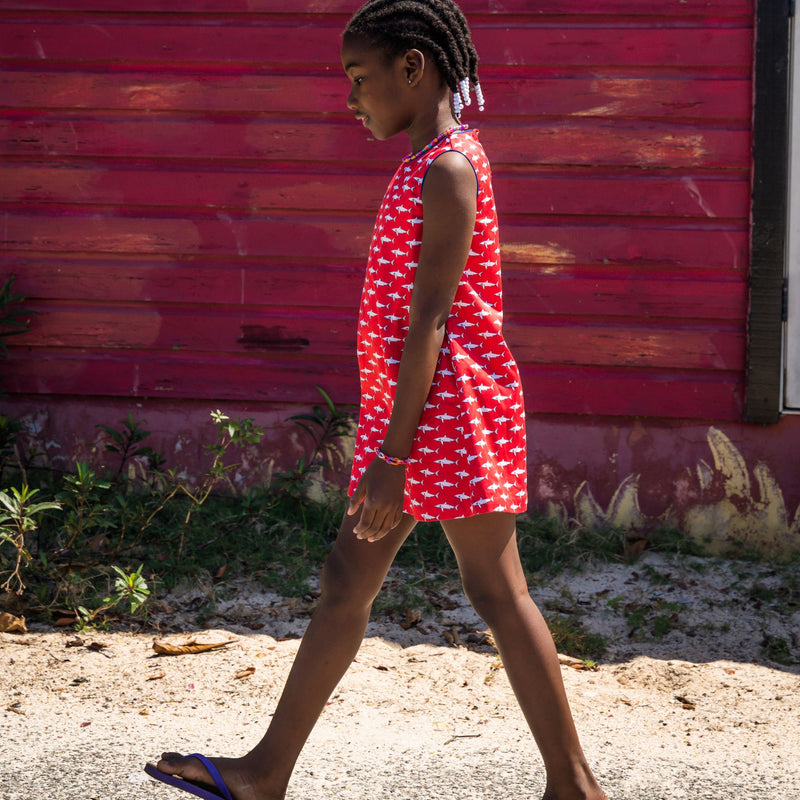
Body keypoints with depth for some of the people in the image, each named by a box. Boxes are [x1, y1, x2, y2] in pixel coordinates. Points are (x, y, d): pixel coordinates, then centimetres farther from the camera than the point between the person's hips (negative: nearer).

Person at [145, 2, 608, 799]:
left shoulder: (448, 168, -15)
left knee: (497, 593, -4)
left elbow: (430, 320, -19)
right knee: (345, 583, 12)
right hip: (410, 411, 10)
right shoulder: (429, 166, 15)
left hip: (448, 411, -10)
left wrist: (392, 455, -20)